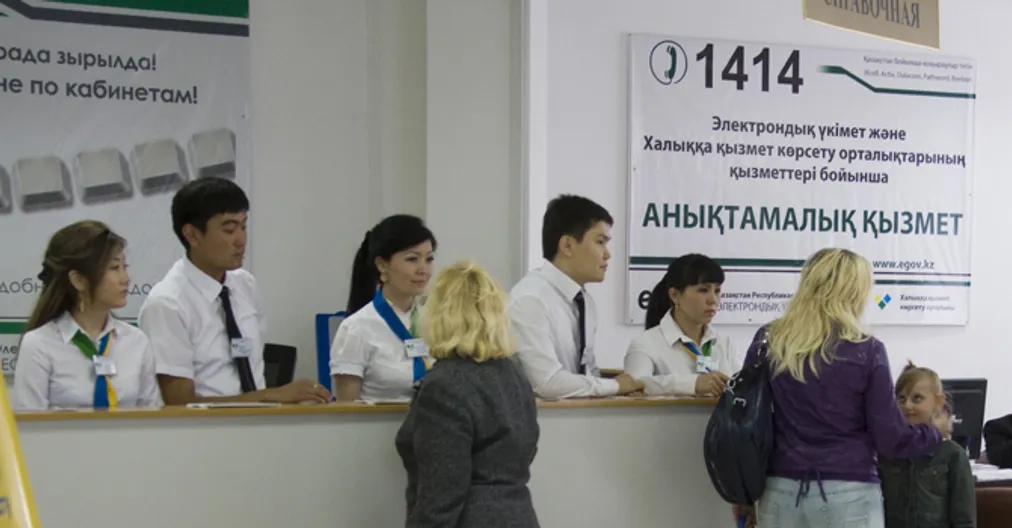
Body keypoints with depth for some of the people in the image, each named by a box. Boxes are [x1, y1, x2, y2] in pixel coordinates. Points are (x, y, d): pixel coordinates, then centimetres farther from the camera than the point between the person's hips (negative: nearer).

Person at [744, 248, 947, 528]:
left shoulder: (766, 341, 3)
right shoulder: (866, 351, -7)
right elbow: (891, 438, -4)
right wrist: (935, 431, 16)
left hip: (781, 493, 3)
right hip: (848, 497, -3)